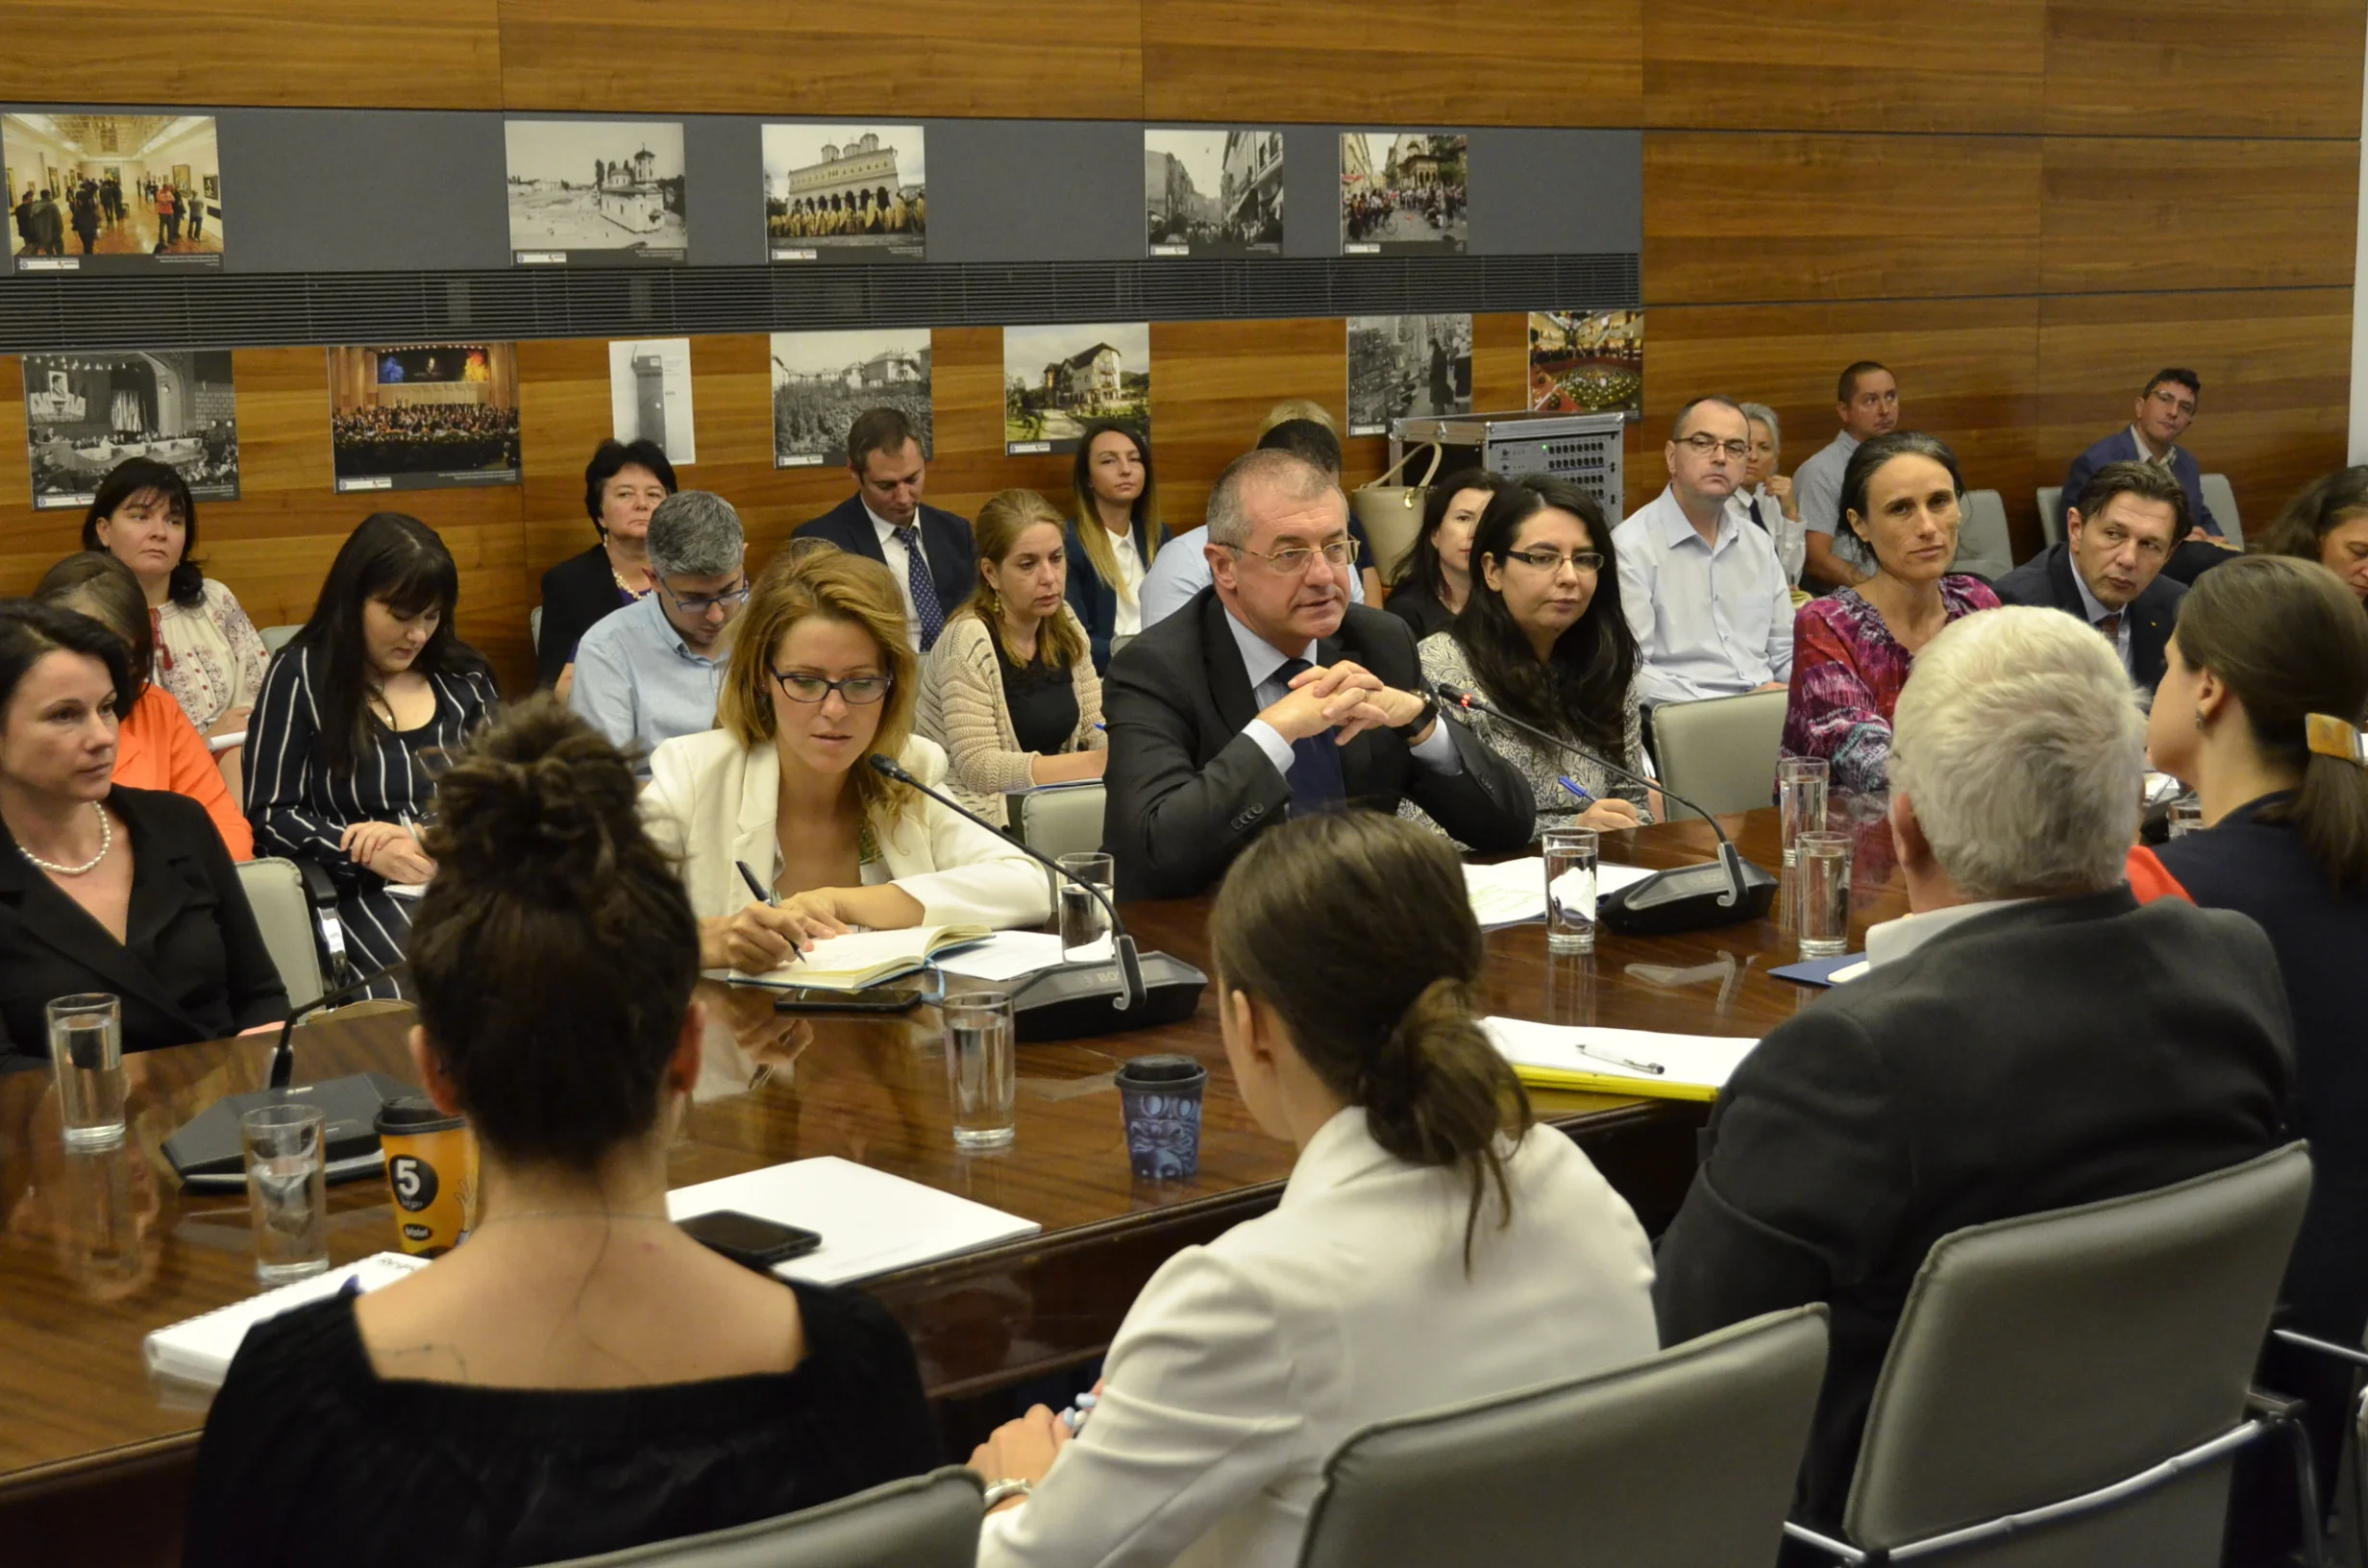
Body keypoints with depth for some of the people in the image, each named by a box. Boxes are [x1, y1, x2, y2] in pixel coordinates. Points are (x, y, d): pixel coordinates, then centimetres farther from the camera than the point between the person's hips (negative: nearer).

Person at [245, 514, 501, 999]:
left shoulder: (462, 677, 18)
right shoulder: (301, 677, 7)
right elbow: (269, 817, 3)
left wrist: (425, 836, -6)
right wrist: (373, 854, -12)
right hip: (367, 895, -4)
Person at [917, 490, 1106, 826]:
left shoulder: (1064, 624, 5)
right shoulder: (969, 643, -17)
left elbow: (1098, 725, 10)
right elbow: (977, 767, -21)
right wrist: (1095, 763, -26)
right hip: (986, 818, -7)